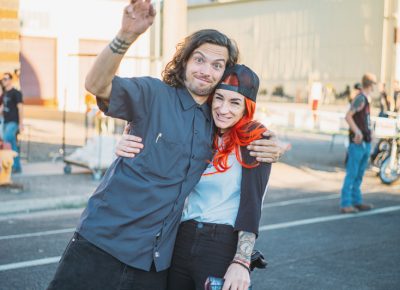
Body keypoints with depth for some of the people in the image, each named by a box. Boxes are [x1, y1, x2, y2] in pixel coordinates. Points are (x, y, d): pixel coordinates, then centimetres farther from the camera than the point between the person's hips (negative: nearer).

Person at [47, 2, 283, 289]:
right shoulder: (154, 94, -6)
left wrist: (268, 151, 2)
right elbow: (96, 85, -22)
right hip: (104, 242, -5)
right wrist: (127, 36, -38)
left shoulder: (217, 121, 10)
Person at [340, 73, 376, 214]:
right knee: (352, 174, -6)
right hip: (358, 143, -9)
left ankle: (356, 201, 23)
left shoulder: (365, 99, 15)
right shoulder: (360, 98, -13)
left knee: (359, 175, 15)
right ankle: (345, 204, -4)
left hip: (365, 143, 9)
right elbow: (348, 116, -23)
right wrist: (357, 132, -29)